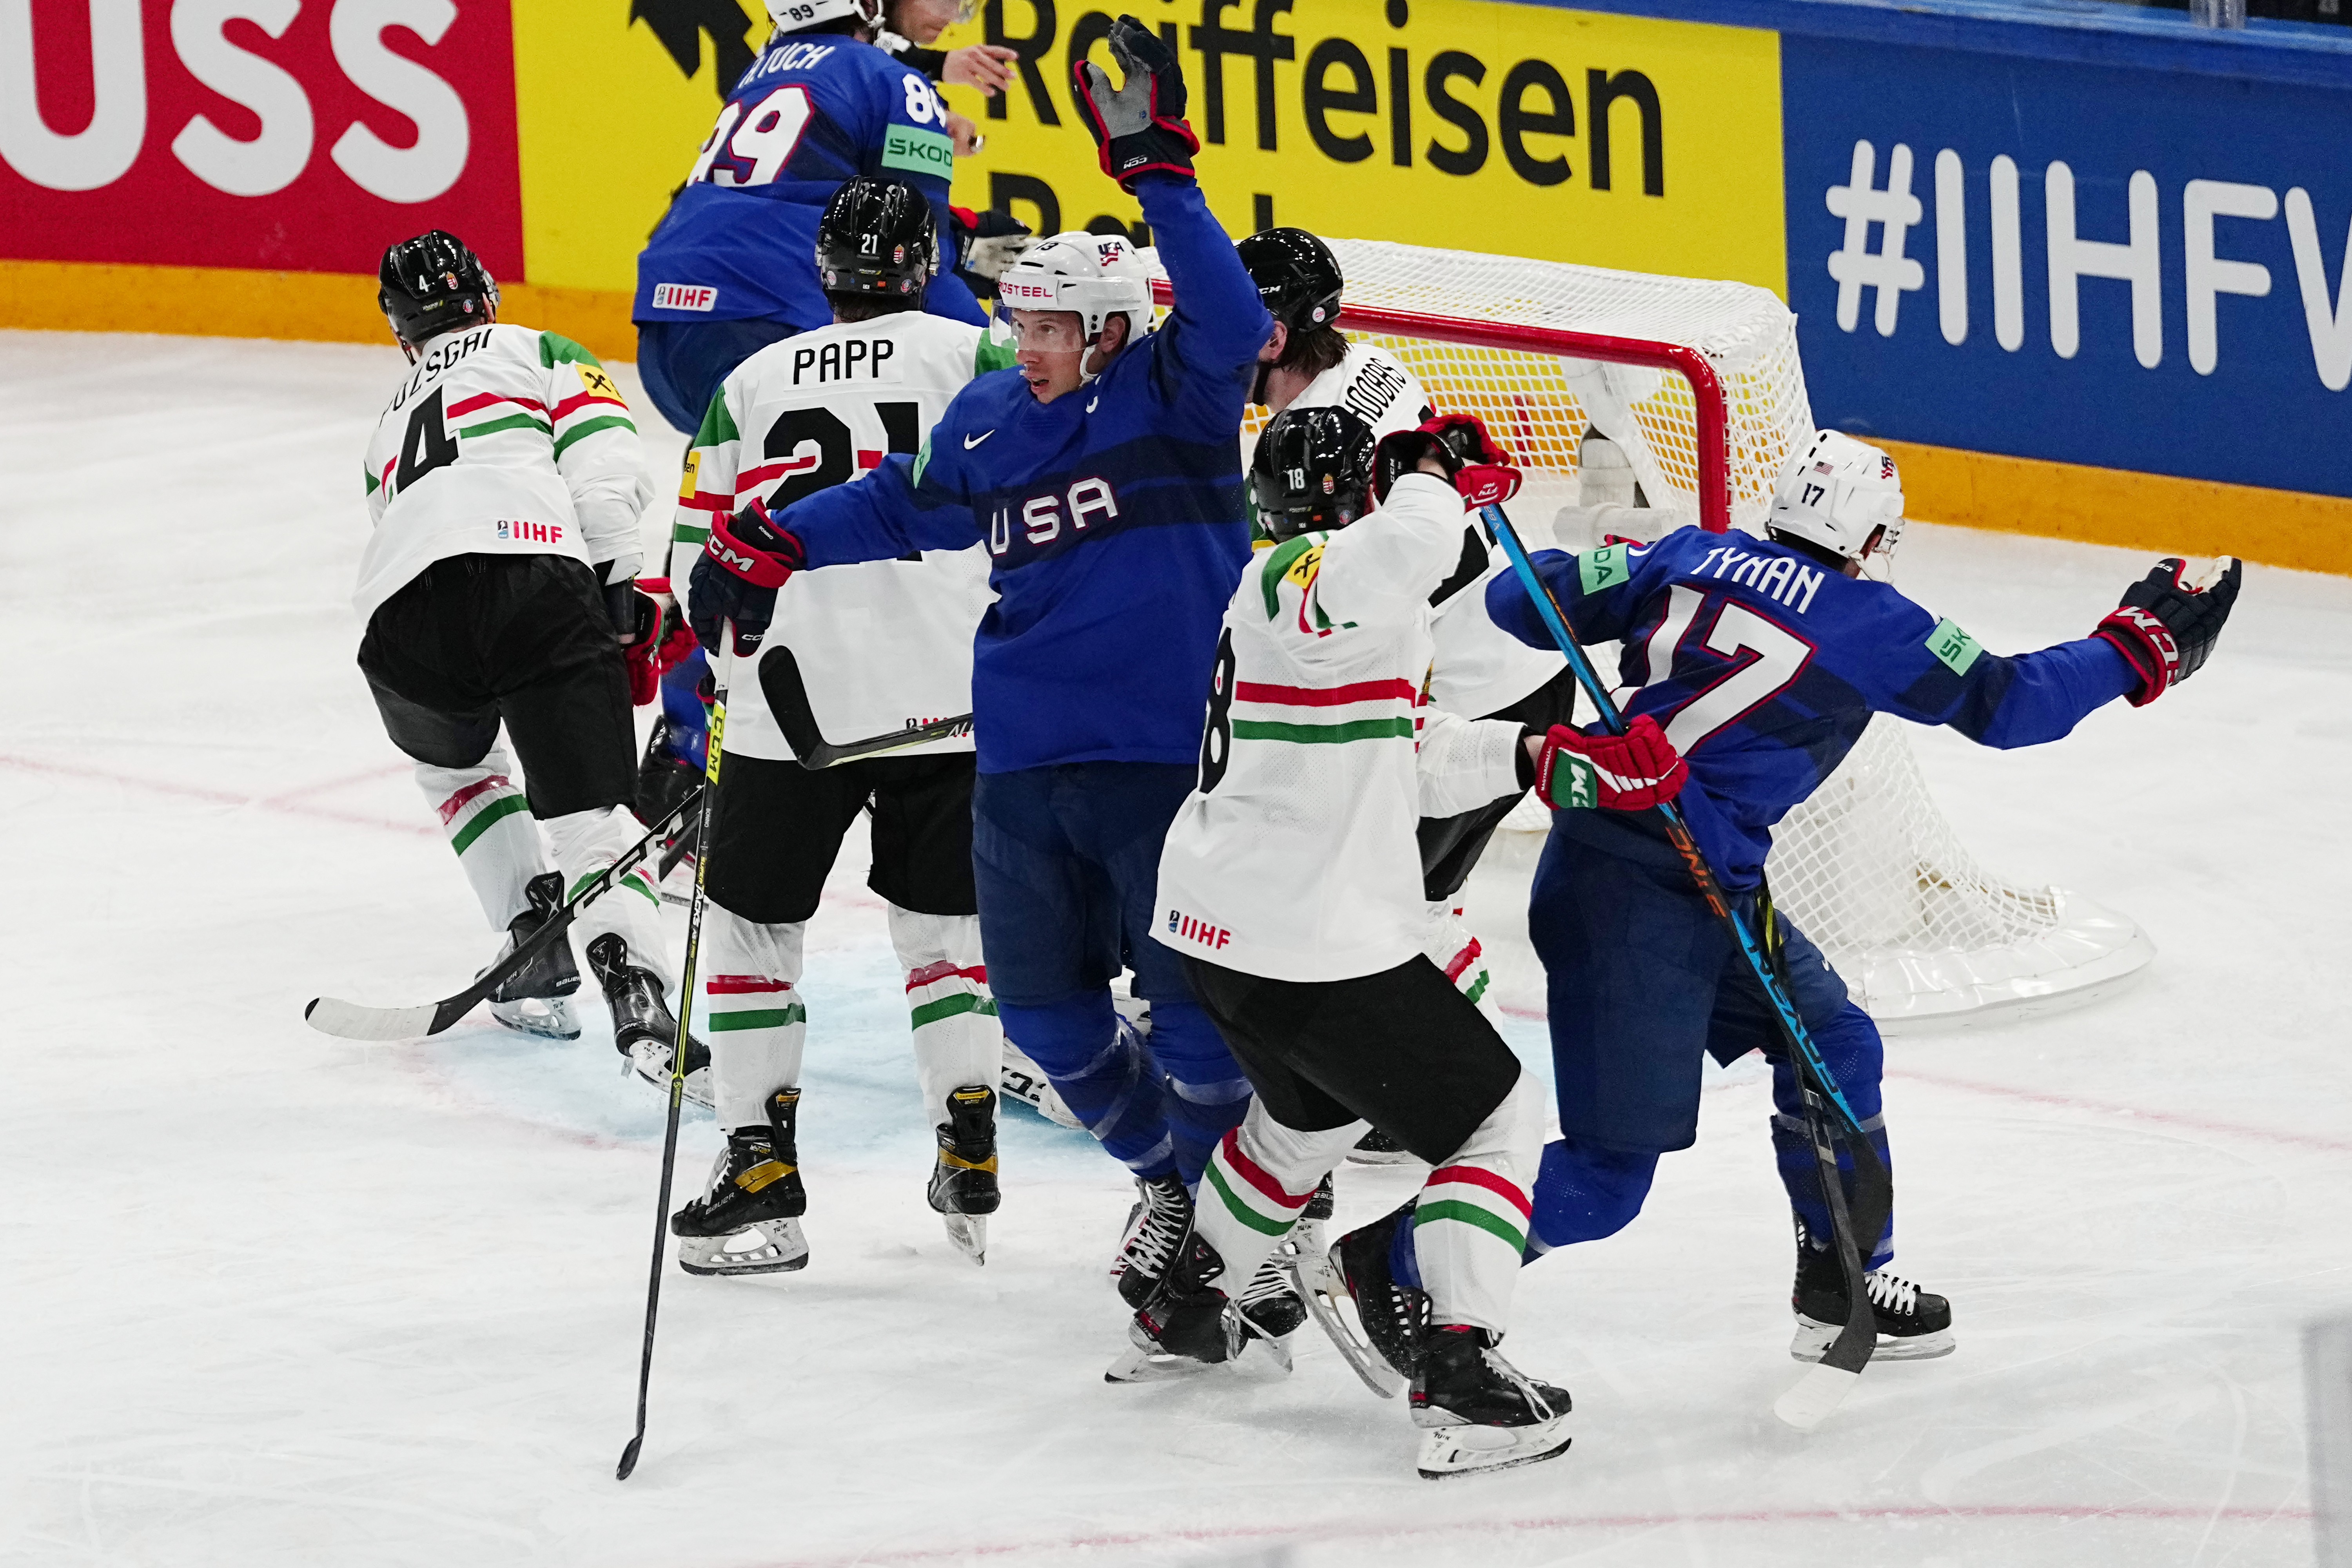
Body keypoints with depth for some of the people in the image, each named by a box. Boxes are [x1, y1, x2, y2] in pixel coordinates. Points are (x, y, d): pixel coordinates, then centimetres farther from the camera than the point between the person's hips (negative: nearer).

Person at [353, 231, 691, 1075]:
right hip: (536, 585, -4)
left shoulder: (391, 424, 40)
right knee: (590, 813, -6)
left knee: (453, 766, 35)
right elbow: (603, 468, 5)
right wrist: (622, 594, 2)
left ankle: (539, 952, 23)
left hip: (405, 617, 4)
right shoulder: (540, 354, 24)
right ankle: (637, 997, -29)